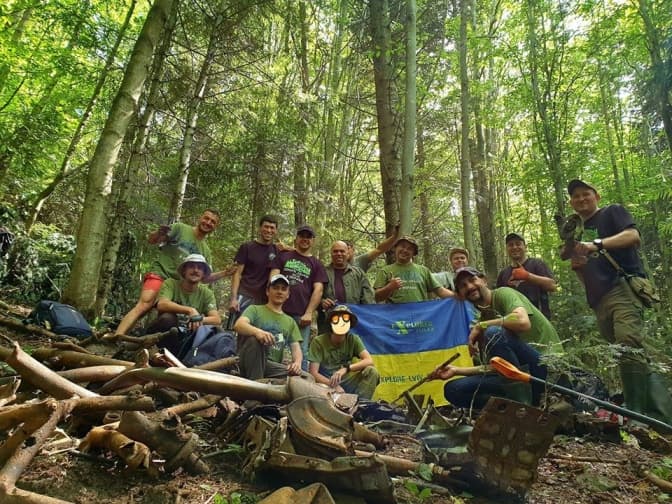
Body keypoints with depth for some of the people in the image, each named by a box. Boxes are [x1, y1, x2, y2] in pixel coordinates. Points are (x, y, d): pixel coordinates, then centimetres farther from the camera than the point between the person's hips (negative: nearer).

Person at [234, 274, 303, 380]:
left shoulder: (290, 322, 21)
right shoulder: (255, 309, 9)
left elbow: (296, 348, 10)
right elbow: (238, 325, -12)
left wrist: (297, 362, -16)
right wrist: (257, 331, -35)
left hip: (272, 366, 3)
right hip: (249, 363, -2)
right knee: (255, 337, -35)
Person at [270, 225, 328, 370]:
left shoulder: (316, 264, 15)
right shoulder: (283, 256, 17)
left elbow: (318, 290, 5)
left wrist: (309, 313, -6)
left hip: (302, 315, 0)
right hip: (280, 311, 0)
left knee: (301, 353, 0)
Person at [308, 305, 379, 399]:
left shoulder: (353, 339, -4)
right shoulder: (318, 342, -11)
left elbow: (369, 361, -16)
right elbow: (313, 373, -13)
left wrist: (345, 369, -29)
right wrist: (334, 386, -26)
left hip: (346, 382, 4)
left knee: (371, 371, -19)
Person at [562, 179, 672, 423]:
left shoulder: (612, 212, 10)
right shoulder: (579, 234, 27)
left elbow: (634, 236, -12)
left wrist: (597, 244, -25)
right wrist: (577, 266, 5)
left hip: (624, 287, -7)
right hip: (600, 302, 7)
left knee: (629, 350, -23)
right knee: (637, 359, 5)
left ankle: (639, 415, -22)